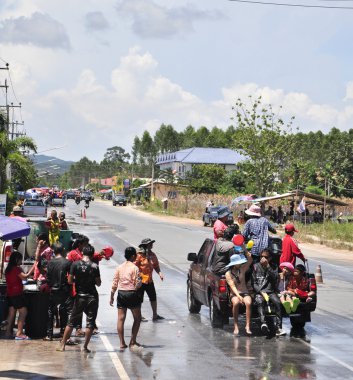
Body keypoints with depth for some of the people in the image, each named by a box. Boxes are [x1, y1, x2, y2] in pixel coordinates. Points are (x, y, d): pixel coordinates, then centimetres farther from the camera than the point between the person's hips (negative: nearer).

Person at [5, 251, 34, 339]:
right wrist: (33, 268, -19)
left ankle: (8, 332, 13)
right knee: (23, 312, -8)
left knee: (11, 313, 12)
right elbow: (25, 276, -22)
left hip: (10, 294, 9)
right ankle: (19, 333, -15)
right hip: (17, 294, -9)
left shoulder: (8, 269, 13)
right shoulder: (16, 269, -14)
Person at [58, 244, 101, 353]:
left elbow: (70, 281, -4)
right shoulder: (95, 266, -8)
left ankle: (62, 344, 12)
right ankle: (85, 346, 2)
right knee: (90, 322, 5)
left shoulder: (75, 264, -5)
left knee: (72, 321, 10)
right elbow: (98, 283, -4)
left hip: (80, 296, 2)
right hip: (92, 296, -2)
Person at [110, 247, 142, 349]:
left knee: (121, 318, 5)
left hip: (121, 294, 5)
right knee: (137, 318, 10)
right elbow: (138, 284, -13)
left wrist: (111, 296, 12)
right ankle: (133, 341, 9)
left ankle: (122, 343, 4)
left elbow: (114, 283, 6)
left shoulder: (119, 267, 6)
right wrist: (140, 282, 10)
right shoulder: (134, 268, -9)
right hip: (132, 294, -4)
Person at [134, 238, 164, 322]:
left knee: (153, 298, 13)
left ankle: (155, 315, 25)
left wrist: (159, 273, -4)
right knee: (139, 299, 5)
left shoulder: (152, 255, 5)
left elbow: (156, 266, 13)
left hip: (149, 281, 7)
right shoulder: (139, 255, -16)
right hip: (140, 281, -7)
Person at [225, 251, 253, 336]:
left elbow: (250, 260, -4)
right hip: (234, 294, -2)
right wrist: (238, 296, -25)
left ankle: (247, 326, -32)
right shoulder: (228, 274, -1)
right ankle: (236, 326, -28)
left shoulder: (242, 269, 7)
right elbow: (232, 286, -11)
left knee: (248, 303, -33)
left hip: (245, 293, 2)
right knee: (236, 303, -36)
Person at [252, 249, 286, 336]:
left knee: (277, 302, -29)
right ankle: (263, 323, -53)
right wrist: (261, 292, -9)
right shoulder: (256, 266, 11)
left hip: (271, 291, 1)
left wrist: (268, 266, -9)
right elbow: (253, 283, 5)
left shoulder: (273, 267, 15)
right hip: (259, 291, -1)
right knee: (260, 302, -35)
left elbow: (275, 278, -5)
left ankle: (279, 328, -33)